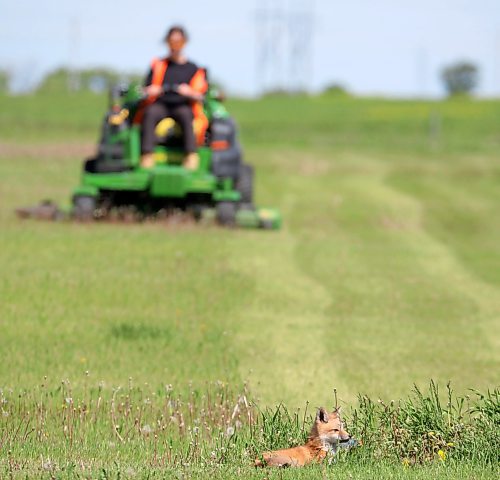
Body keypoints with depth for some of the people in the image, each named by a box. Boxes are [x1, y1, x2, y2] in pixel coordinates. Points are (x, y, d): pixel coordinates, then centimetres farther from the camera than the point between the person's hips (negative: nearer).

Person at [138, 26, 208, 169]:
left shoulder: (192, 69, 15)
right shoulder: (158, 66, 20)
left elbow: (199, 96, 6)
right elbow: (147, 90, 13)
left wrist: (190, 93, -16)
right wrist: (151, 91, -11)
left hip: (182, 105, -1)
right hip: (160, 104, 1)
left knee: (185, 115, -38)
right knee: (150, 113, -35)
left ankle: (192, 156, -48)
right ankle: (147, 155, -46)